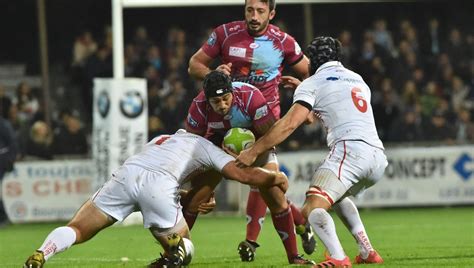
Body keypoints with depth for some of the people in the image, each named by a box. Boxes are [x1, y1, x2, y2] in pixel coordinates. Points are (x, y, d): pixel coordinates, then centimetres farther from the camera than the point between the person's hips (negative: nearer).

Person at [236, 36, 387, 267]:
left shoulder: (313, 84, 8)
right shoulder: (358, 80, 28)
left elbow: (289, 124, -4)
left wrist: (253, 151, -1)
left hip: (350, 149, -7)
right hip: (378, 156, 7)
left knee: (313, 209, -16)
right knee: (337, 196, 33)